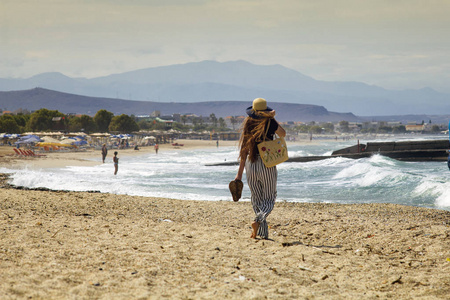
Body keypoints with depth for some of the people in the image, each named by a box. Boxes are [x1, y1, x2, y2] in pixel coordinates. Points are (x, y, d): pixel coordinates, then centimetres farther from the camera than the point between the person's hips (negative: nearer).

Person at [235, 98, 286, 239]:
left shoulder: (248, 124, -1)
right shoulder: (271, 123, -6)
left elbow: (244, 150, -2)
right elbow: (283, 134, 16)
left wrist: (240, 173, 1)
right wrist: (272, 118, 20)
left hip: (250, 164, 2)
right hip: (267, 164, -2)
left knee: (256, 200, 14)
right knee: (269, 198, 9)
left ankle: (263, 232, 9)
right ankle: (258, 220, -20)